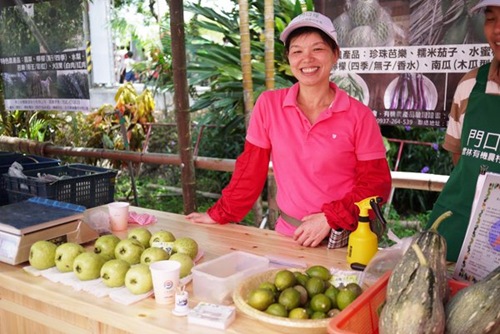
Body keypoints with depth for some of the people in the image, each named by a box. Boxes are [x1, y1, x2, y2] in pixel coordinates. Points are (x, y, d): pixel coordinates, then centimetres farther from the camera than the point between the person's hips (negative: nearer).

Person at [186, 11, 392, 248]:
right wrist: (220, 215, 3)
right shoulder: (268, 104, -4)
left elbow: (376, 183, -6)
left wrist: (330, 219, -16)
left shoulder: (359, 115, -8)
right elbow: (251, 168, 2)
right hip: (288, 235, 2)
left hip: (345, 239, -1)